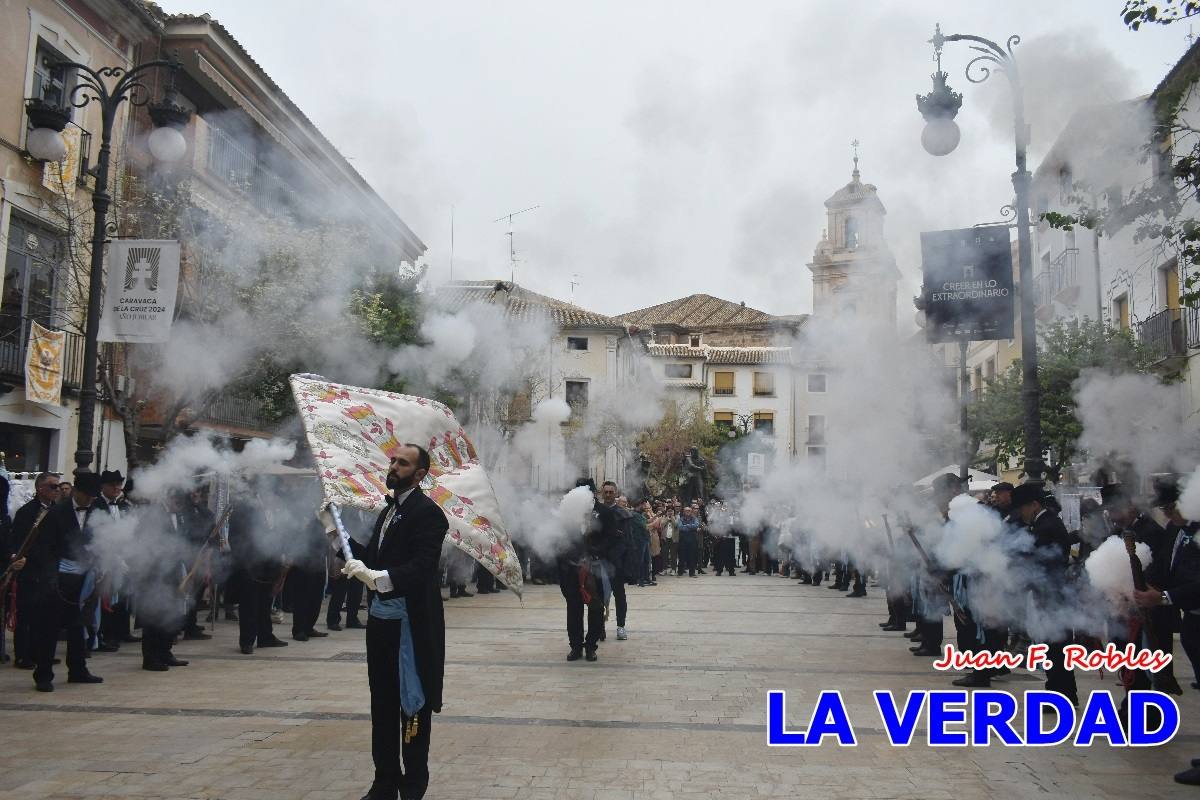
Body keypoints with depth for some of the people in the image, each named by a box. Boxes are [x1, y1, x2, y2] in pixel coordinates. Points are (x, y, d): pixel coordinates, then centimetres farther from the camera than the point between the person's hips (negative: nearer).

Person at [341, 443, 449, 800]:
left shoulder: (427, 512, -14)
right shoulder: (389, 510, 15)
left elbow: (422, 567, -26)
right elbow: (373, 556, 15)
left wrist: (378, 577, -37)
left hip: (411, 623, -8)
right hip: (380, 617, 8)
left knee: (412, 704, 4)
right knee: (382, 703, 16)